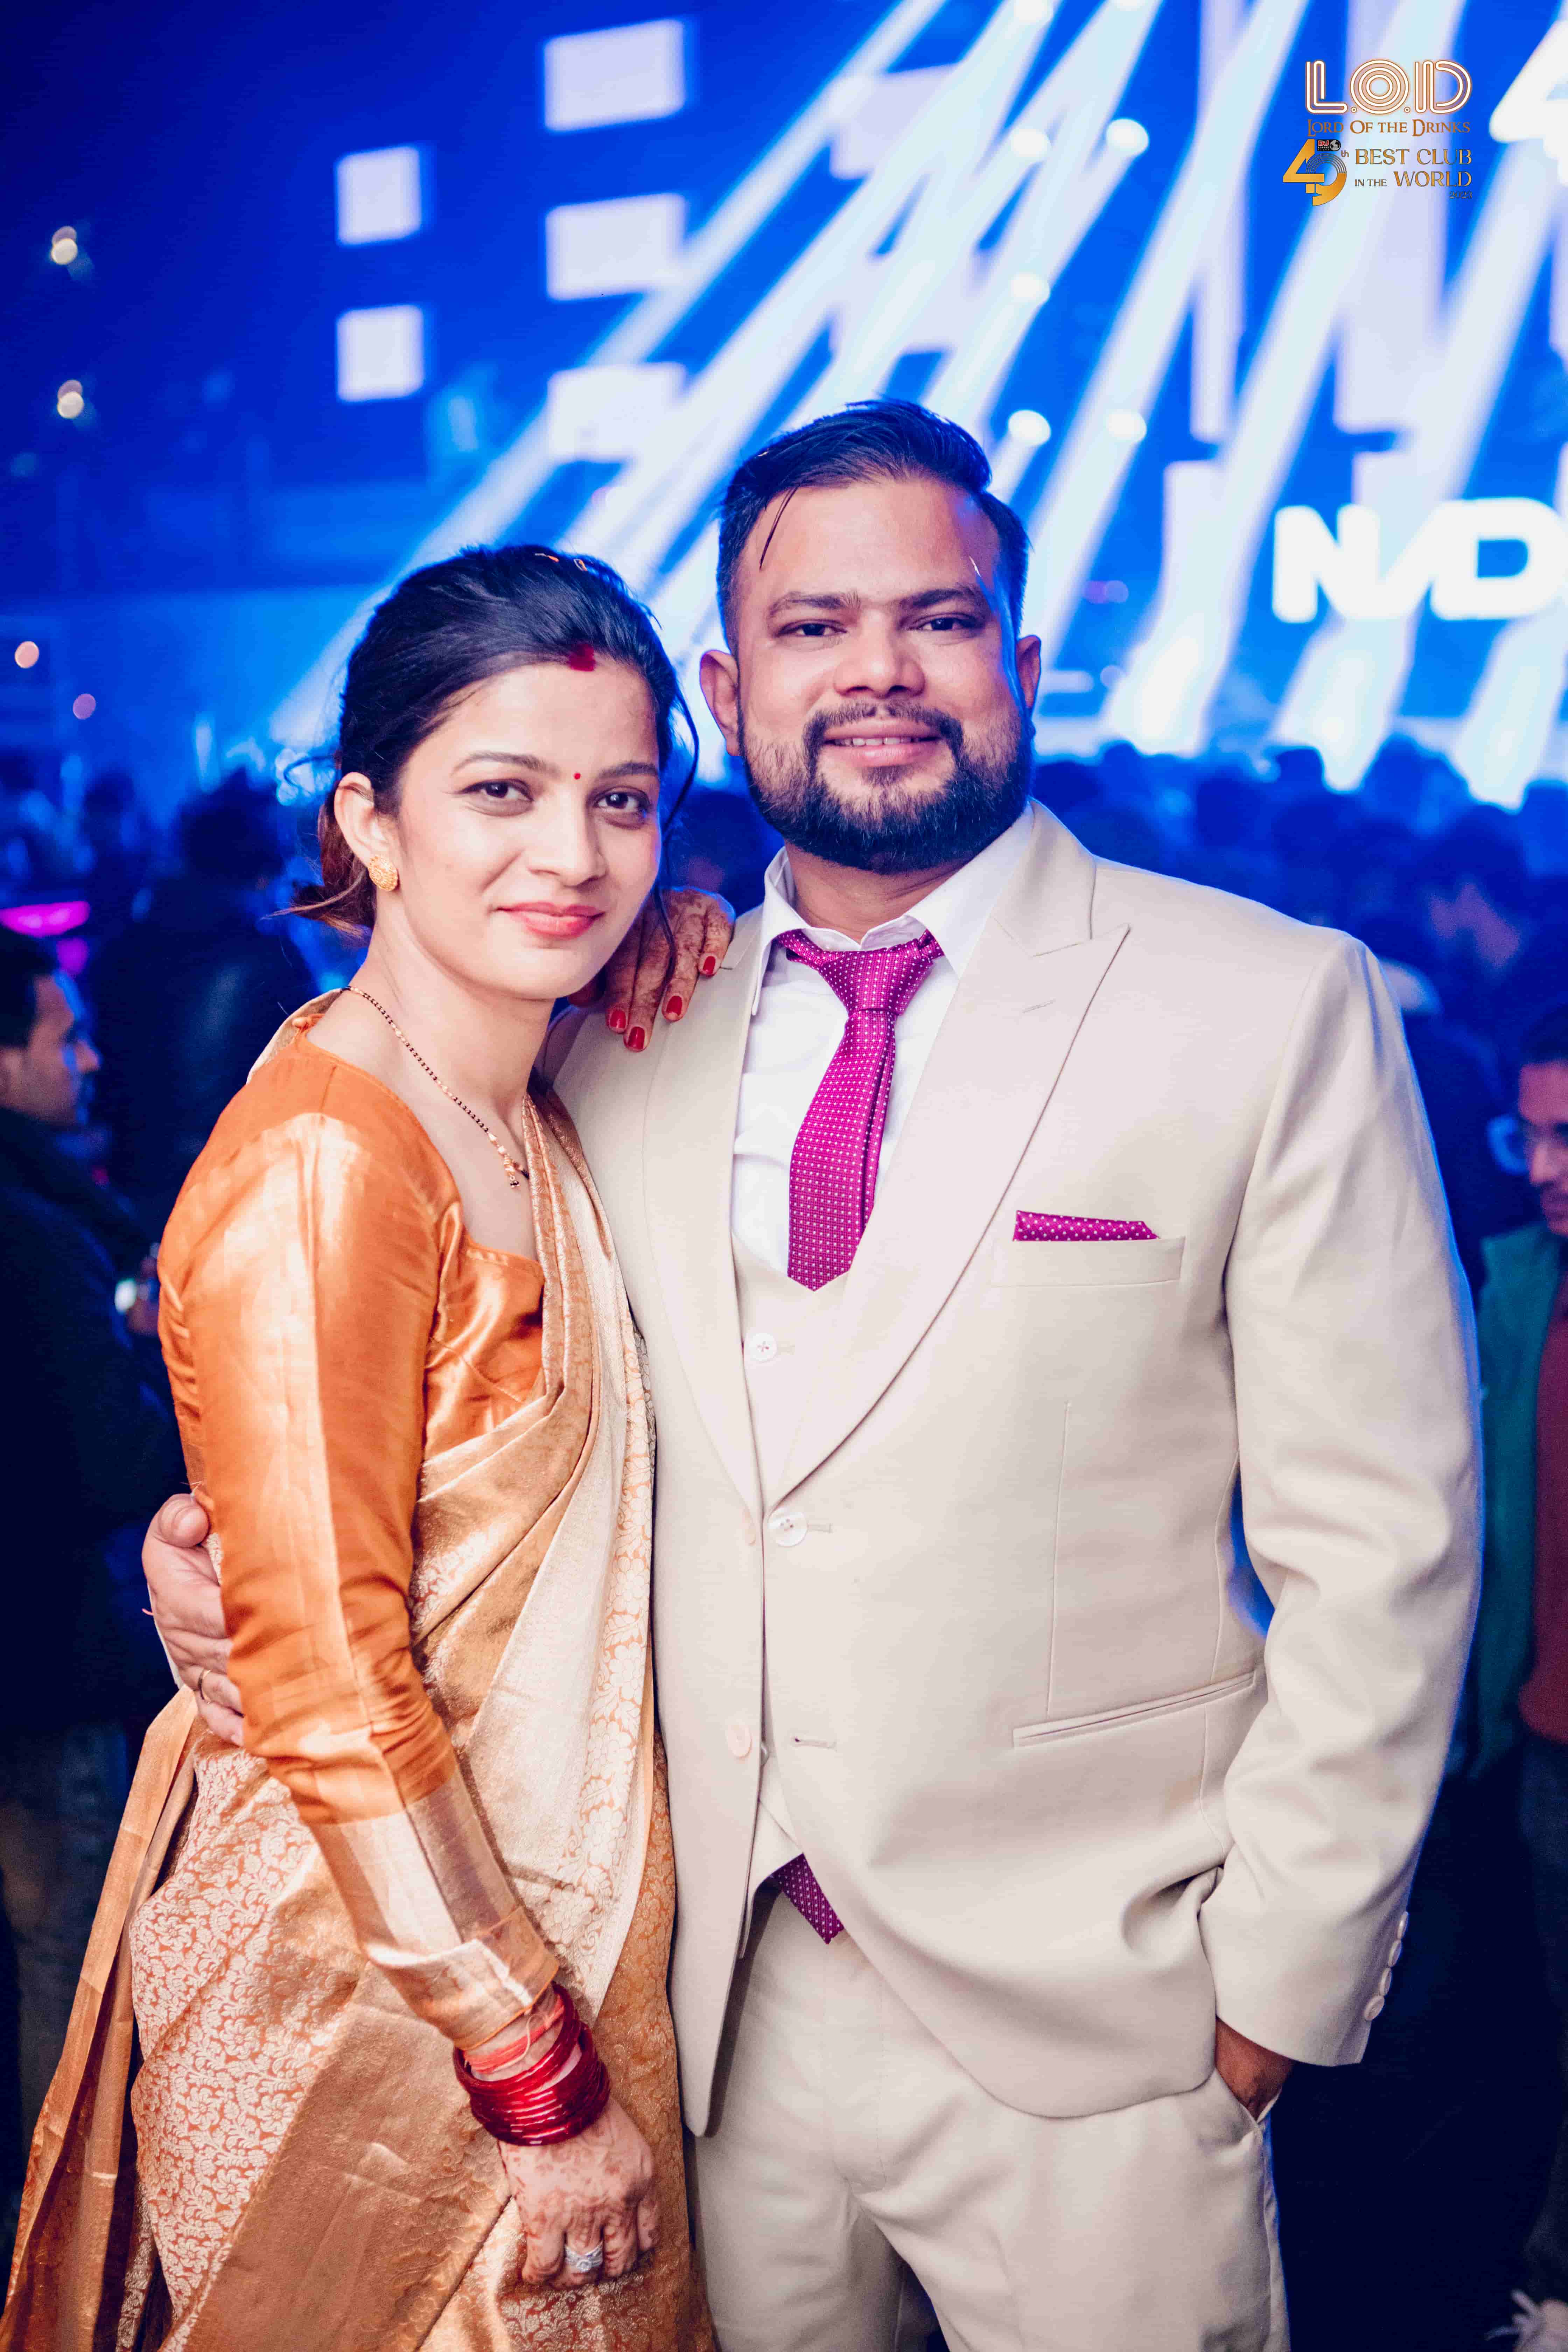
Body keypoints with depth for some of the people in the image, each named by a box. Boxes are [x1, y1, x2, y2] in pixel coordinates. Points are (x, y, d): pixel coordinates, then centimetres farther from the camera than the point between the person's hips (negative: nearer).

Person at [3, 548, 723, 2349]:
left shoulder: (521, 1122, 4)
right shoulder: (323, 1163, -22)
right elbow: (328, 1695, -21)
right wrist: (545, 2076, -16)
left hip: (532, 1917, 8)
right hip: (375, 1979, -7)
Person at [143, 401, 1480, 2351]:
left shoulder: (1277, 1011, -8)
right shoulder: (621, 1034, 3)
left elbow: (1375, 1551, -8)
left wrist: (1275, 1972, -8)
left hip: (1088, 2034, -3)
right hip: (729, 2001, 3)